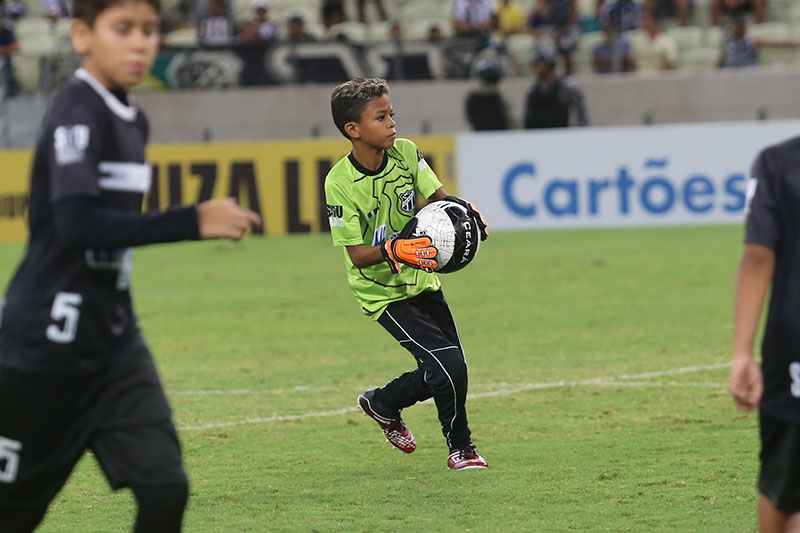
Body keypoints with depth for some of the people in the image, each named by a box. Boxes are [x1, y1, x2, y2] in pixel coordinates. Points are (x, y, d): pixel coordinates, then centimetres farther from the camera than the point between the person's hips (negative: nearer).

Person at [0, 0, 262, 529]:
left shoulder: (132, 119, 10)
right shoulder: (76, 113, -16)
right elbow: (77, 222, -30)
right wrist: (193, 222, -33)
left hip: (114, 342, 7)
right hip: (48, 342, -7)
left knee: (165, 486, -9)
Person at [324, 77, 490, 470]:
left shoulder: (406, 153, -9)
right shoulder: (340, 182, -22)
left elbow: (438, 196, -3)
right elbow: (357, 255, -21)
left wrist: (463, 210, -25)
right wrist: (392, 250, -39)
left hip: (421, 279, 6)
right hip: (382, 292, -6)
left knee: (443, 374, 8)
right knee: (449, 366, -15)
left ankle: (383, 404, 36)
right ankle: (460, 448, 7)